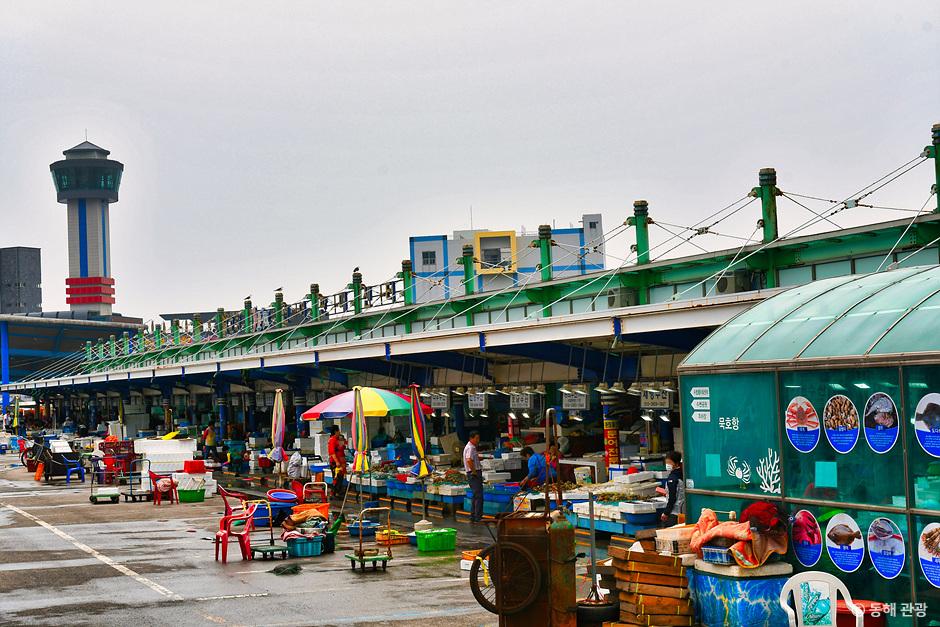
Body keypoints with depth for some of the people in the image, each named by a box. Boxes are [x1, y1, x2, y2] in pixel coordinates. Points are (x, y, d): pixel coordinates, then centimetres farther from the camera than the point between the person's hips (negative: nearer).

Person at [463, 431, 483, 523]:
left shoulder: (472, 447, 18)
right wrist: (474, 471, -23)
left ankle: (473, 517, 19)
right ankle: (478, 517, -10)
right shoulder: (470, 448, -15)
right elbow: (469, 460, -31)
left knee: (476, 496, 15)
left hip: (474, 474, 11)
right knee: (479, 496, -10)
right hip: (474, 474, -11)